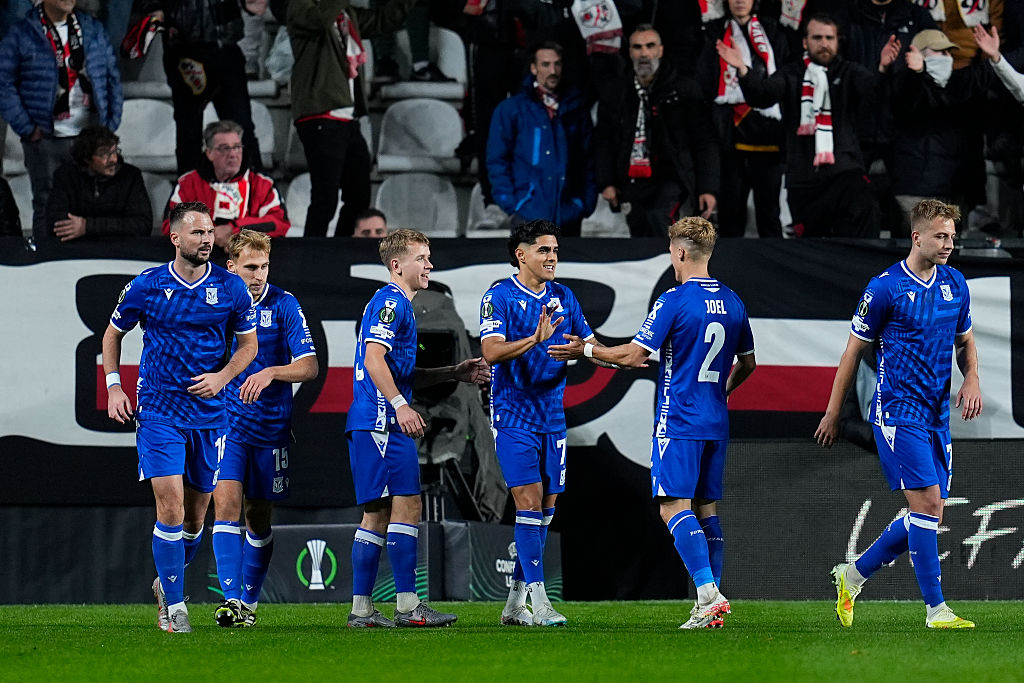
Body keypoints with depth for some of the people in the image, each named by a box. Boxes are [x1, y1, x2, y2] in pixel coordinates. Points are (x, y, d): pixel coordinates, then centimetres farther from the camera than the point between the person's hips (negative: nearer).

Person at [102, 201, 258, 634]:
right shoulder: (145, 286, -3)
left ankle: (167, 583, 34)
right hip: (159, 412, -2)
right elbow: (113, 334, 11)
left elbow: (248, 343, 10)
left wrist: (222, 377, -8)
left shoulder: (231, 288, 0)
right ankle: (174, 605, -8)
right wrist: (113, 387, 2)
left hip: (210, 414, 2)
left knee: (196, 513, 9)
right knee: (170, 505, -14)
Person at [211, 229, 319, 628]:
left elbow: (309, 367, -10)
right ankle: (232, 600, -21)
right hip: (225, 425, 0)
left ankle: (250, 600, 22)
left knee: (259, 519, 8)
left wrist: (270, 373, -26)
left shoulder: (284, 306, -4)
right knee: (226, 504, -16)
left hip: (270, 427, 0)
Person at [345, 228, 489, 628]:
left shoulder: (398, 304, 24)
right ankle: (408, 606, -13)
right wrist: (401, 405, -26)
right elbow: (374, 359, -19)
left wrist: (454, 374, 24)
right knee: (406, 505, -12)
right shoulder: (390, 301, -8)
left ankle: (361, 609, 8)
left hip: (379, 424, 11)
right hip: (381, 420, -11)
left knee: (379, 514, 9)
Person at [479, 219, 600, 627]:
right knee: (529, 500, -14)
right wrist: (535, 340, -34)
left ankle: (515, 604, 15)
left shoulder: (563, 297, 10)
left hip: (552, 417, 6)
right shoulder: (499, 297, -8)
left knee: (546, 507, 7)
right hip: (513, 416, -6)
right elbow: (491, 351, -20)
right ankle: (539, 603, -16)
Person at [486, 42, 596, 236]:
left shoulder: (576, 109, 13)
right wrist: (510, 204, -7)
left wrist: (586, 203, 4)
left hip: (569, 218, 3)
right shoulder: (511, 110, 4)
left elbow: (588, 161, 14)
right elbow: (497, 161, 3)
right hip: (529, 215, -3)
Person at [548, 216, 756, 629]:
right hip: (716, 424, 7)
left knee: (674, 507, -9)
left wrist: (584, 351, 1)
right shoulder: (732, 302, 9)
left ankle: (709, 594, -23)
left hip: (678, 421, -7)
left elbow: (632, 356, -13)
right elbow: (747, 363, 21)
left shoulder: (674, 301, -12)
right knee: (707, 507, 10)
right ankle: (710, 606, 6)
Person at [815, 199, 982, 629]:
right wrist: (833, 413, 1)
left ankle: (853, 575, 24)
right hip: (898, 411, -7)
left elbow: (964, 340, 23)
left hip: (937, 413, 7)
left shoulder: (955, 284, 9)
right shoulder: (885, 288, -9)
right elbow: (854, 350, -2)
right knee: (927, 504, -14)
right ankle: (936, 609, -9)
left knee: (929, 514, 7)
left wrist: (972, 379, 2)